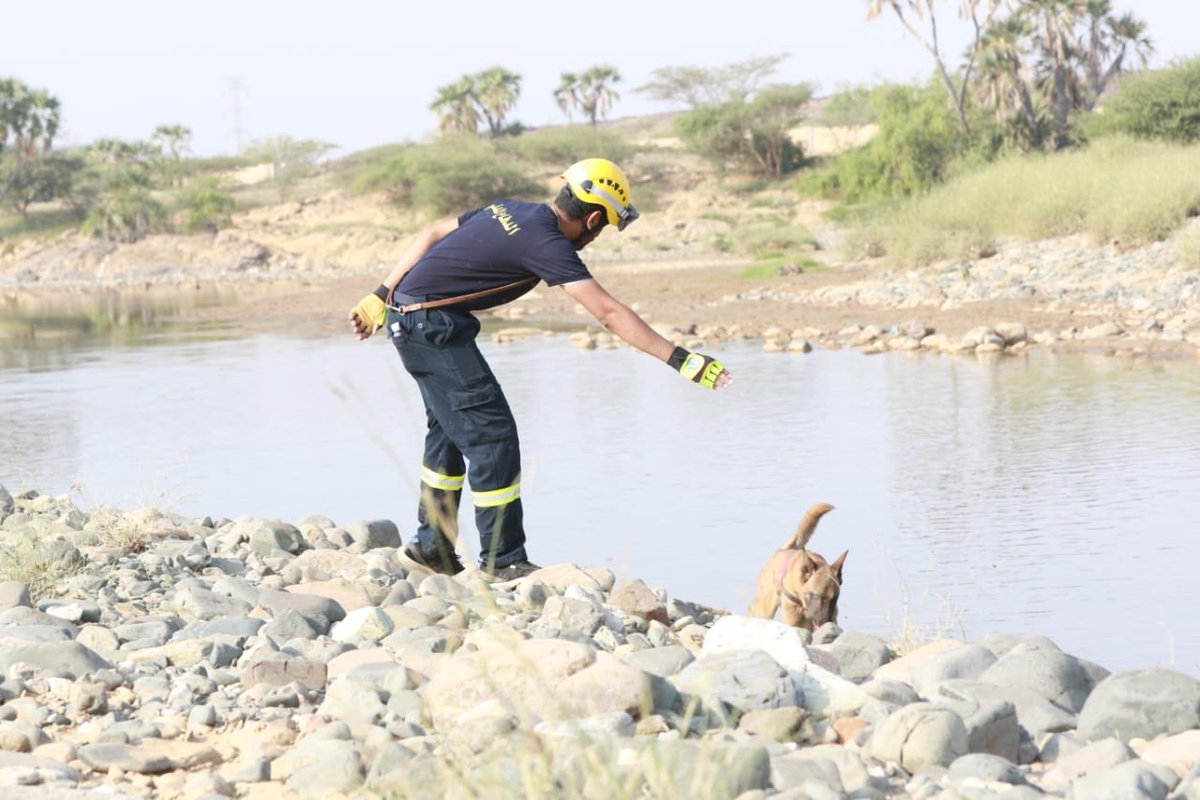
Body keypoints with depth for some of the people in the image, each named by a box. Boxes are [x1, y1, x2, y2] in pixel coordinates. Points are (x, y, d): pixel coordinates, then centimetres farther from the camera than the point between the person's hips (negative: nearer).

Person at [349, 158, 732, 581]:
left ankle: (431, 545, 27)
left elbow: (431, 236, 15)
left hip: (406, 312, 10)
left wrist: (381, 298, 22)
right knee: (491, 431, -7)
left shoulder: (512, 210, 8)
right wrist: (681, 360, -23)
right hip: (431, 325, -10)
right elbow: (609, 313, -23)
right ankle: (503, 561, -4)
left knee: (450, 427, 20)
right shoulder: (546, 243, -18)